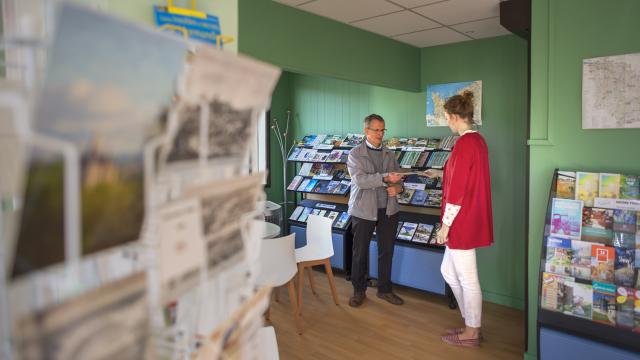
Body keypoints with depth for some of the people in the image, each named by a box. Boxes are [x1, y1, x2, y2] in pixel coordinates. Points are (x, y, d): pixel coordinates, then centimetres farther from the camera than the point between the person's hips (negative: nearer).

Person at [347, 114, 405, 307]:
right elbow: (360, 180, -17)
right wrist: (385, 178, -28)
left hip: (388, 209, 4)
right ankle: (359, 290, 23)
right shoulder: (355, 154, -4)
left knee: (386, 251, 11)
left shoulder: (389, 154, 11)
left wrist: (397, 187, -8)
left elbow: (398, 177, 15)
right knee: (360, 252, 6)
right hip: (364, 210, -4)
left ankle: (384, 289, 28)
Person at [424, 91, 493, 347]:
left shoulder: (464, 144, -19)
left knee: (467, 279, 5)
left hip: (462, 221, -10)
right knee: (449, 271, 19)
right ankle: (471, 324, 31)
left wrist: (445, 225, -15)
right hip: (470, 219, 10)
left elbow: (458, 191, -20)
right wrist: (441, 174, 29)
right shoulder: (478, 140, 10)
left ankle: (471, 333, 22)